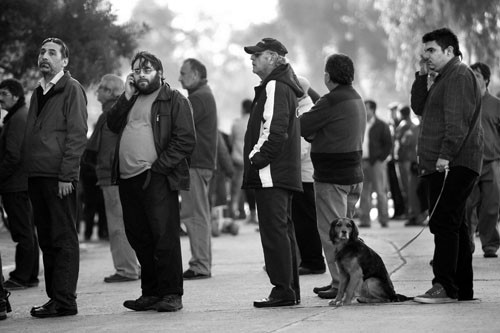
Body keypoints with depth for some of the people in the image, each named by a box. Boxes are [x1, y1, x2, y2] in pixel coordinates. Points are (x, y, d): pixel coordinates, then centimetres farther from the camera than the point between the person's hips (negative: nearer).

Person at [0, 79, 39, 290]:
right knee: (28, 231, 13)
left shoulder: (17, 118, -14)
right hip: (25, 183, 10)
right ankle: (30, 275, 18)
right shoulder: (26, 115, 18)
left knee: (22, 232, -7)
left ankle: (21, 277, -5)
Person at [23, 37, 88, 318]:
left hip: (60, 177, -8)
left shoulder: (72, 89, -4)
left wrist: (66, 175, -17)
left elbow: (78, 135, -11)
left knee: (64, 239, -5)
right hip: (37, 175, 8)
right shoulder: (38, 94, 19)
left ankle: (64, 301, -5)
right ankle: (54, 296, 14)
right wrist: (30, 173, 11)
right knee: (47, 239, 9)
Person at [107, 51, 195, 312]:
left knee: (165, 236, -7)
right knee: (139, 238, 10)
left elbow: (185, 140, -7)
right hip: (128, 179, 7)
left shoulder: (174, 100, 0)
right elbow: (112, 124, 9)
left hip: (157, 179, -7)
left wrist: (159, 165, -14)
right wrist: (127, 96, 2)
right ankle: (150, 293, 18)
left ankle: (171, 294, -3)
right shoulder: (131, 100, 21)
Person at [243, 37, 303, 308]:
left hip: (271, 173, -11)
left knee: (274, 230, -10)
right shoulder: (283, 86, 20)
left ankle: (282, 290, -10)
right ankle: (291, 290, 17)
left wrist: (257, 158, -17)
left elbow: (276, 130, -22)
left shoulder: (275, 87, -12)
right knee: (284, 230, 13)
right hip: (284, 173, 11)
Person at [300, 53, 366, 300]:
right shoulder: (356, 99, 15)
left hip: (331, 176, -9)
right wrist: (312, 134, 7)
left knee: (331, 232, -6)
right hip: (354, 174, 9)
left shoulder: (332, 101, -16)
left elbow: (301, 127, -14)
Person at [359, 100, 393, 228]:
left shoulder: (381, 126, 2)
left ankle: (384, 219, -1)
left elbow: (388, 144, 0)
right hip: (363, 163, 5)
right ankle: (365, 220, 5)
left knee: (380, 192, -4)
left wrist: (380, 159, -8)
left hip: (376, 163, -4)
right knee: (364, 193, 3)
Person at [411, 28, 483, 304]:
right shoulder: (445, 78, 23)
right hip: (442, 165, 11)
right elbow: (419, 108, 21)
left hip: (453, 164, -11)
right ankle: (463, 289, 14)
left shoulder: (459, 76, -10)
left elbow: (458, 120, -20)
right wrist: (422, 76, 12)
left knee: (444, 222, -14)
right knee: (454, 225, 11)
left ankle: (445, 287, -17)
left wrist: (445, 154, -26)